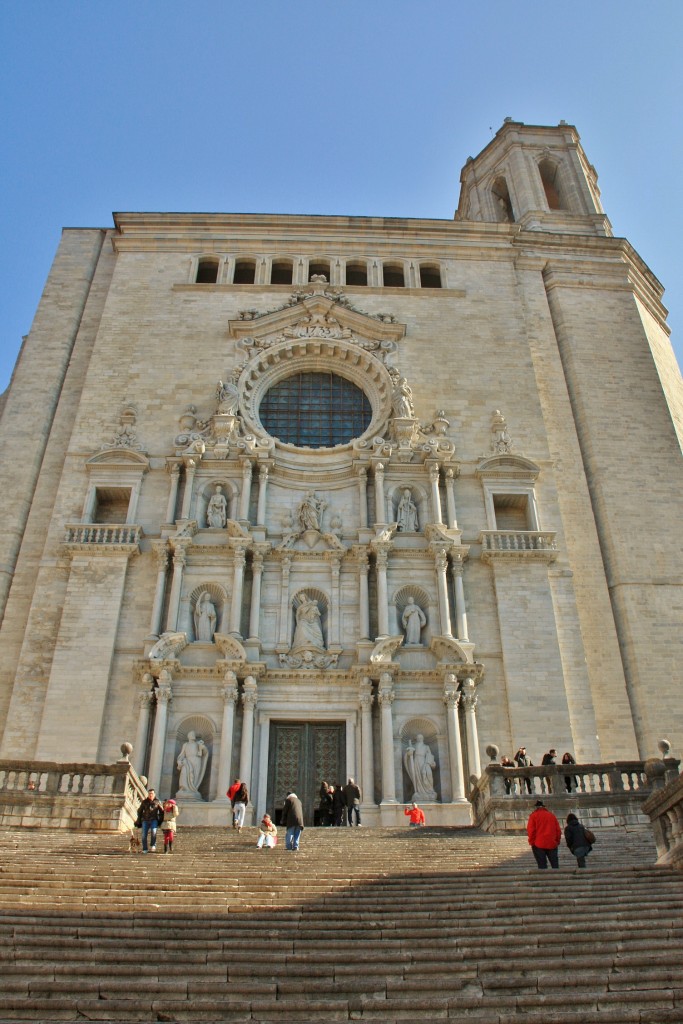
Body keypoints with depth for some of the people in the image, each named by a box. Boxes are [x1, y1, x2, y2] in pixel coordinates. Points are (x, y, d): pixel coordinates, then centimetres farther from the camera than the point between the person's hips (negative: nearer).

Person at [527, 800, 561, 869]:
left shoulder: (534, 815, 0)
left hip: (539, 845, -3)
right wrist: (557, 841, 17)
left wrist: (532, 842, 0)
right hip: (552, 844, 3)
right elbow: (558, 830, 11)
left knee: (542, 865, -1)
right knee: (555, 864, 7)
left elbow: (530, 830, -7)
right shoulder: (551, 815, 12)